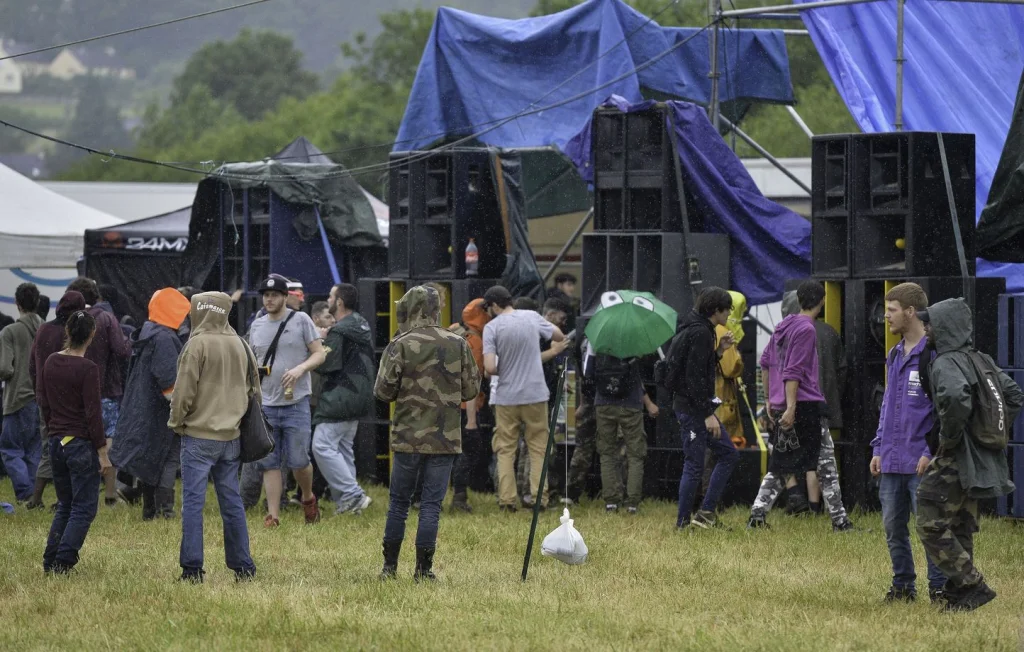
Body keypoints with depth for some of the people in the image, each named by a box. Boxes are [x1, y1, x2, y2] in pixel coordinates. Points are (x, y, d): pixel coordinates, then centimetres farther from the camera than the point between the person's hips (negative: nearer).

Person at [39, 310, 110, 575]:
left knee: (65, 505, 17)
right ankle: (63, 563, -7)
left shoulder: (50, 363, 4)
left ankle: (50, 562, 13)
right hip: (81, 444, -7)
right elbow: (92, 413, -15)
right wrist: (102, 451, -10)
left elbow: (44, 404, 12)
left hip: (57, 442, 7)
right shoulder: (88, 369, -16)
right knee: (84, 508, 1)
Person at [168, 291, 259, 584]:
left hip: (199, 436, -6)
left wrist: (176, 422, 3)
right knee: (231, 501, 12)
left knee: (193, 501, -3)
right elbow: (253, 387, 15)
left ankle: (192, 568, -5)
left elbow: (184, 390, -12)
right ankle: (243, 567, 13)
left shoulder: (198, 345, -12)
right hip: (231, 437, 6)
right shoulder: (240, 345, 7)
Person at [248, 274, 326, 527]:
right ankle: (273, 515, 3)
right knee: (269, 463, 1)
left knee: (298, 461, -4)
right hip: (266, 404, 4)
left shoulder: (301, 320, 0)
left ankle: (308, 498, 23)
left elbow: (319, 354, -2)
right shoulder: (257, 326, 13)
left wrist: (300, 369, -19)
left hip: (296, 403, -4)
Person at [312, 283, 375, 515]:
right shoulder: (362, 326, 15)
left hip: (340, 398, -10)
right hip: (359, 398, 10)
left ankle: (352, 495, -15)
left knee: (323, 446, -10)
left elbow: (326, 365, -19)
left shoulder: (339, 332, -17)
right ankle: (345, 502, 16)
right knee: (344, 447, 16)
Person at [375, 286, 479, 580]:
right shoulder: (458, 345, 0)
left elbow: (383, 391, -8)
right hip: (446, 438, 1)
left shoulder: (400, 346, -8)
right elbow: (471, 390, 5)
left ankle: (390, 566, 15)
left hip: (408, 437, -1)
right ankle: (424, 569, 0)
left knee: (399, 502, 11)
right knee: (432, 505, 3)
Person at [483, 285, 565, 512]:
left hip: (506, 397, -2)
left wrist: (502, 372, 5)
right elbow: (560, 336, 13)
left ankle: (506, 499, 3)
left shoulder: (492, 327, -9)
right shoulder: (532, 317, 0)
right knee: (538, 448, 8)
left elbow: (489, 367, -16)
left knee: (505, 450, 8)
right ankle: (539, 498, 2)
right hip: (535, 395, 2)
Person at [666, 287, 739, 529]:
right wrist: (708, 414, -22)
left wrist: (719, 351, 9)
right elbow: (695, 377, -22)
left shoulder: (701, 330, 14)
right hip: (692, 407, -11)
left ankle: (707, 512, 12)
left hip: (695, 406, 11)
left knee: (729, 454, 13)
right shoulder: (699, 333, -18)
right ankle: (683, 522, 3)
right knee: (694, 465, -4)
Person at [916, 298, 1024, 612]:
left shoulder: (946, 364, -16)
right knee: (960, 529, 15)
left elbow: (956, 397, -38)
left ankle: (973, 586, -7)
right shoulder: (981, 361, 12)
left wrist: (948, 437, -24)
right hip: (981, 461, 9)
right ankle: (957, 594, 17)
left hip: (955, 459, -9)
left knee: (932, 527, -4)